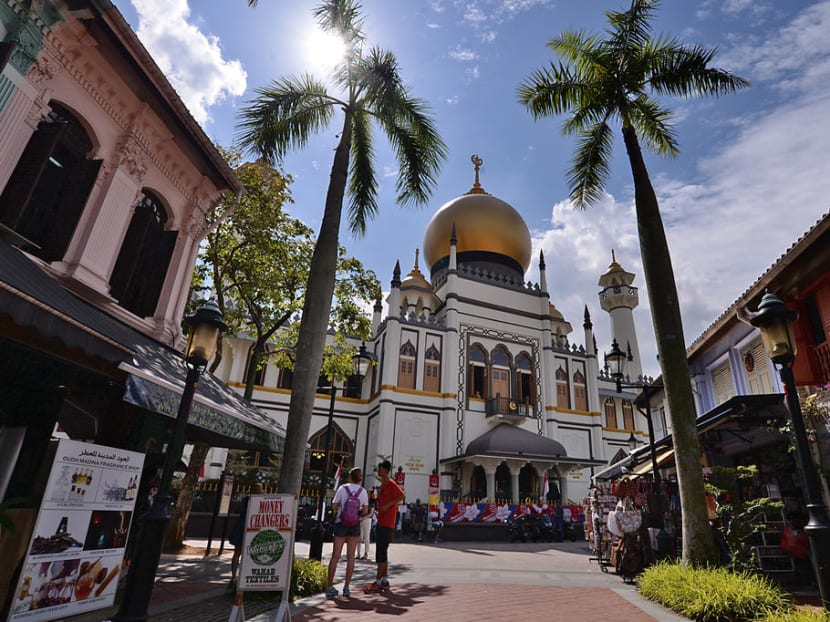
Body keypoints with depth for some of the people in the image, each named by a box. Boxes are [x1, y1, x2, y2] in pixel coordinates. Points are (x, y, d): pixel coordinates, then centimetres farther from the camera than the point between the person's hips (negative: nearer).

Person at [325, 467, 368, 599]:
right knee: (350, 557, 9)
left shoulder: (342, 488, -7)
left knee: (335, 556, 5)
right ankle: (346, 587, 11)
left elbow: (334, 507, -6)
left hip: (341, 524, -1)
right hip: (355, 526, 1)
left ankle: (329, 587, 5)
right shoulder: (363, 491, -4)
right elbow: (365, 511, -3)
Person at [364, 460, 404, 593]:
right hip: (380, 522, 10)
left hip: (387, 524, -10)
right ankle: (385, 581, 19)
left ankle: (378, 582, -3)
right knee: (382, 553, 12)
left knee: (381, 553, -7)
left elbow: (401, 496, -21)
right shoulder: (382, 485, 17)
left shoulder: (391, 484, -12)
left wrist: (388, 505, -24)